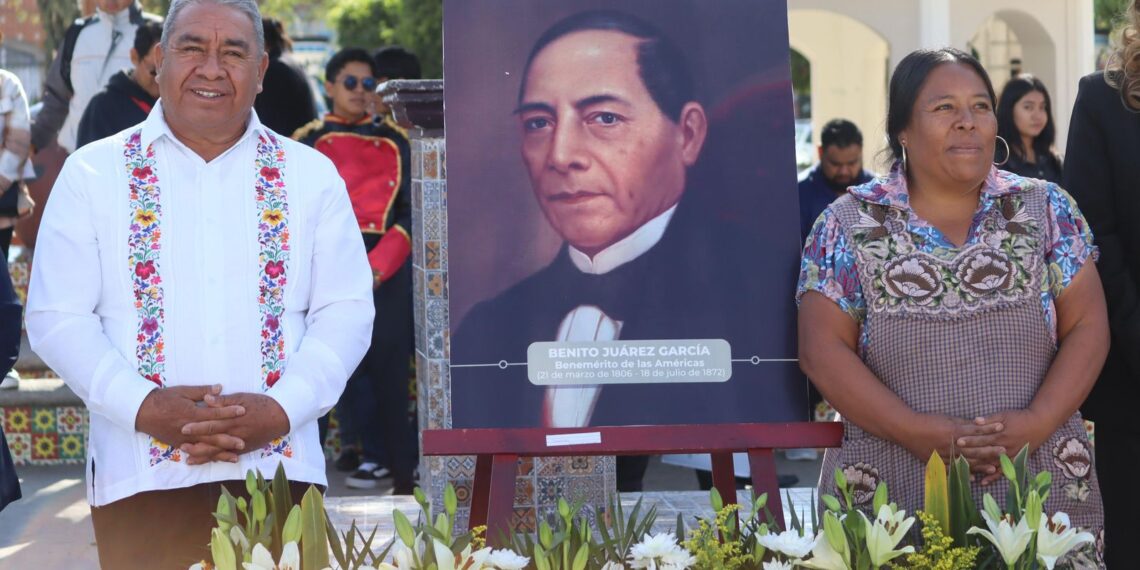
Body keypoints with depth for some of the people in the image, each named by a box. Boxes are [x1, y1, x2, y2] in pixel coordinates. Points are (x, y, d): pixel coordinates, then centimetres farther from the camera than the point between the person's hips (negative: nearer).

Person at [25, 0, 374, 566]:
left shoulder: (311, 175, 11)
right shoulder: (93, 173, 7)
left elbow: (346, 310, 6)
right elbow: (55, 318, 2)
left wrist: (282, 408, -10)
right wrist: (144, 406, -13)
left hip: (280, 471, 1)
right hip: (139, 478, -1)